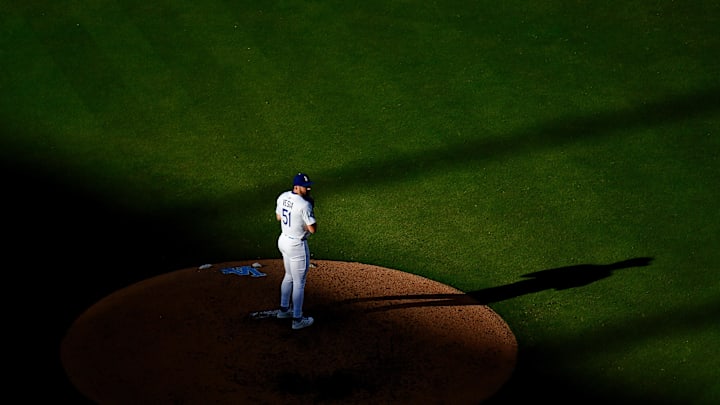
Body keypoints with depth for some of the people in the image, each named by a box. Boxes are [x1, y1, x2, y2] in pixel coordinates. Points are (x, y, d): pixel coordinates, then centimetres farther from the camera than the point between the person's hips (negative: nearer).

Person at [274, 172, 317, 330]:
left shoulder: (283, 197, -2)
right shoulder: (304, 205, -26)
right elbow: (313, 229, -22)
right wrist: (311, 209, -12)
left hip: (283, 240, 8)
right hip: (297, 246, -8)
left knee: (289, 276, 27)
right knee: (299, 283, 4)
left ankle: (284, 309, 40)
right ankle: (297, 319, 13)